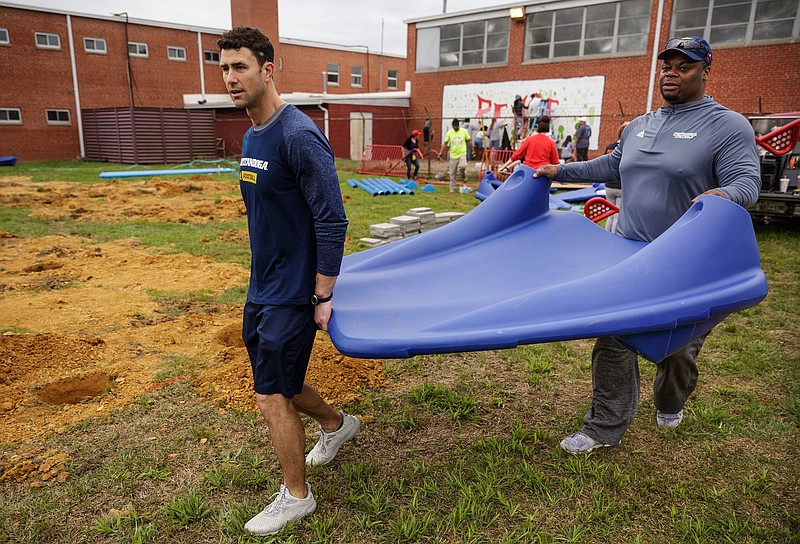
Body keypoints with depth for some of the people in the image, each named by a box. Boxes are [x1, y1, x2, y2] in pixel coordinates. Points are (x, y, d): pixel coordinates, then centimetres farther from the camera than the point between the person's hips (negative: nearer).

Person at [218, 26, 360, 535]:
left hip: (291, 294, -9)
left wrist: (323, 297, -19)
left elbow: (332, 222, -21)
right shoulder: (250, 137, 9)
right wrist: (265, 277, 20)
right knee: (277, 380, 20)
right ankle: (336, 423, 46)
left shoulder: (299, 136, -19)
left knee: (272, 396, 1)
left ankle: (296, 496, 23)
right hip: (261, 288, 9)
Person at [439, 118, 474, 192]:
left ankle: (463, 176, 3)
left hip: (462, 154, -1)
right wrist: (441, 152, -5)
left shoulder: (464, 131, -1)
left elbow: (469, 142, 8)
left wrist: (473, 150, 10)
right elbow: (445, 143, 5)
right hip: (453, 155, 2)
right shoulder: (449, 132, 1)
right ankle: (452, 189, 17)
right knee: (452, 173, 4)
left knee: (463, 166, -30)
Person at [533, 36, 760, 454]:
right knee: (613, 341, 0)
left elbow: (748, 182, -16)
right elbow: (612, 165, 26)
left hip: (687, 262, -4)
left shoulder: (728, 126, -6)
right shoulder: (638, 126, 12)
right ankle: (605, 427, 10)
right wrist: (559, 171, 21)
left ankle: (670, 406, 44)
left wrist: (724, 194, -39)